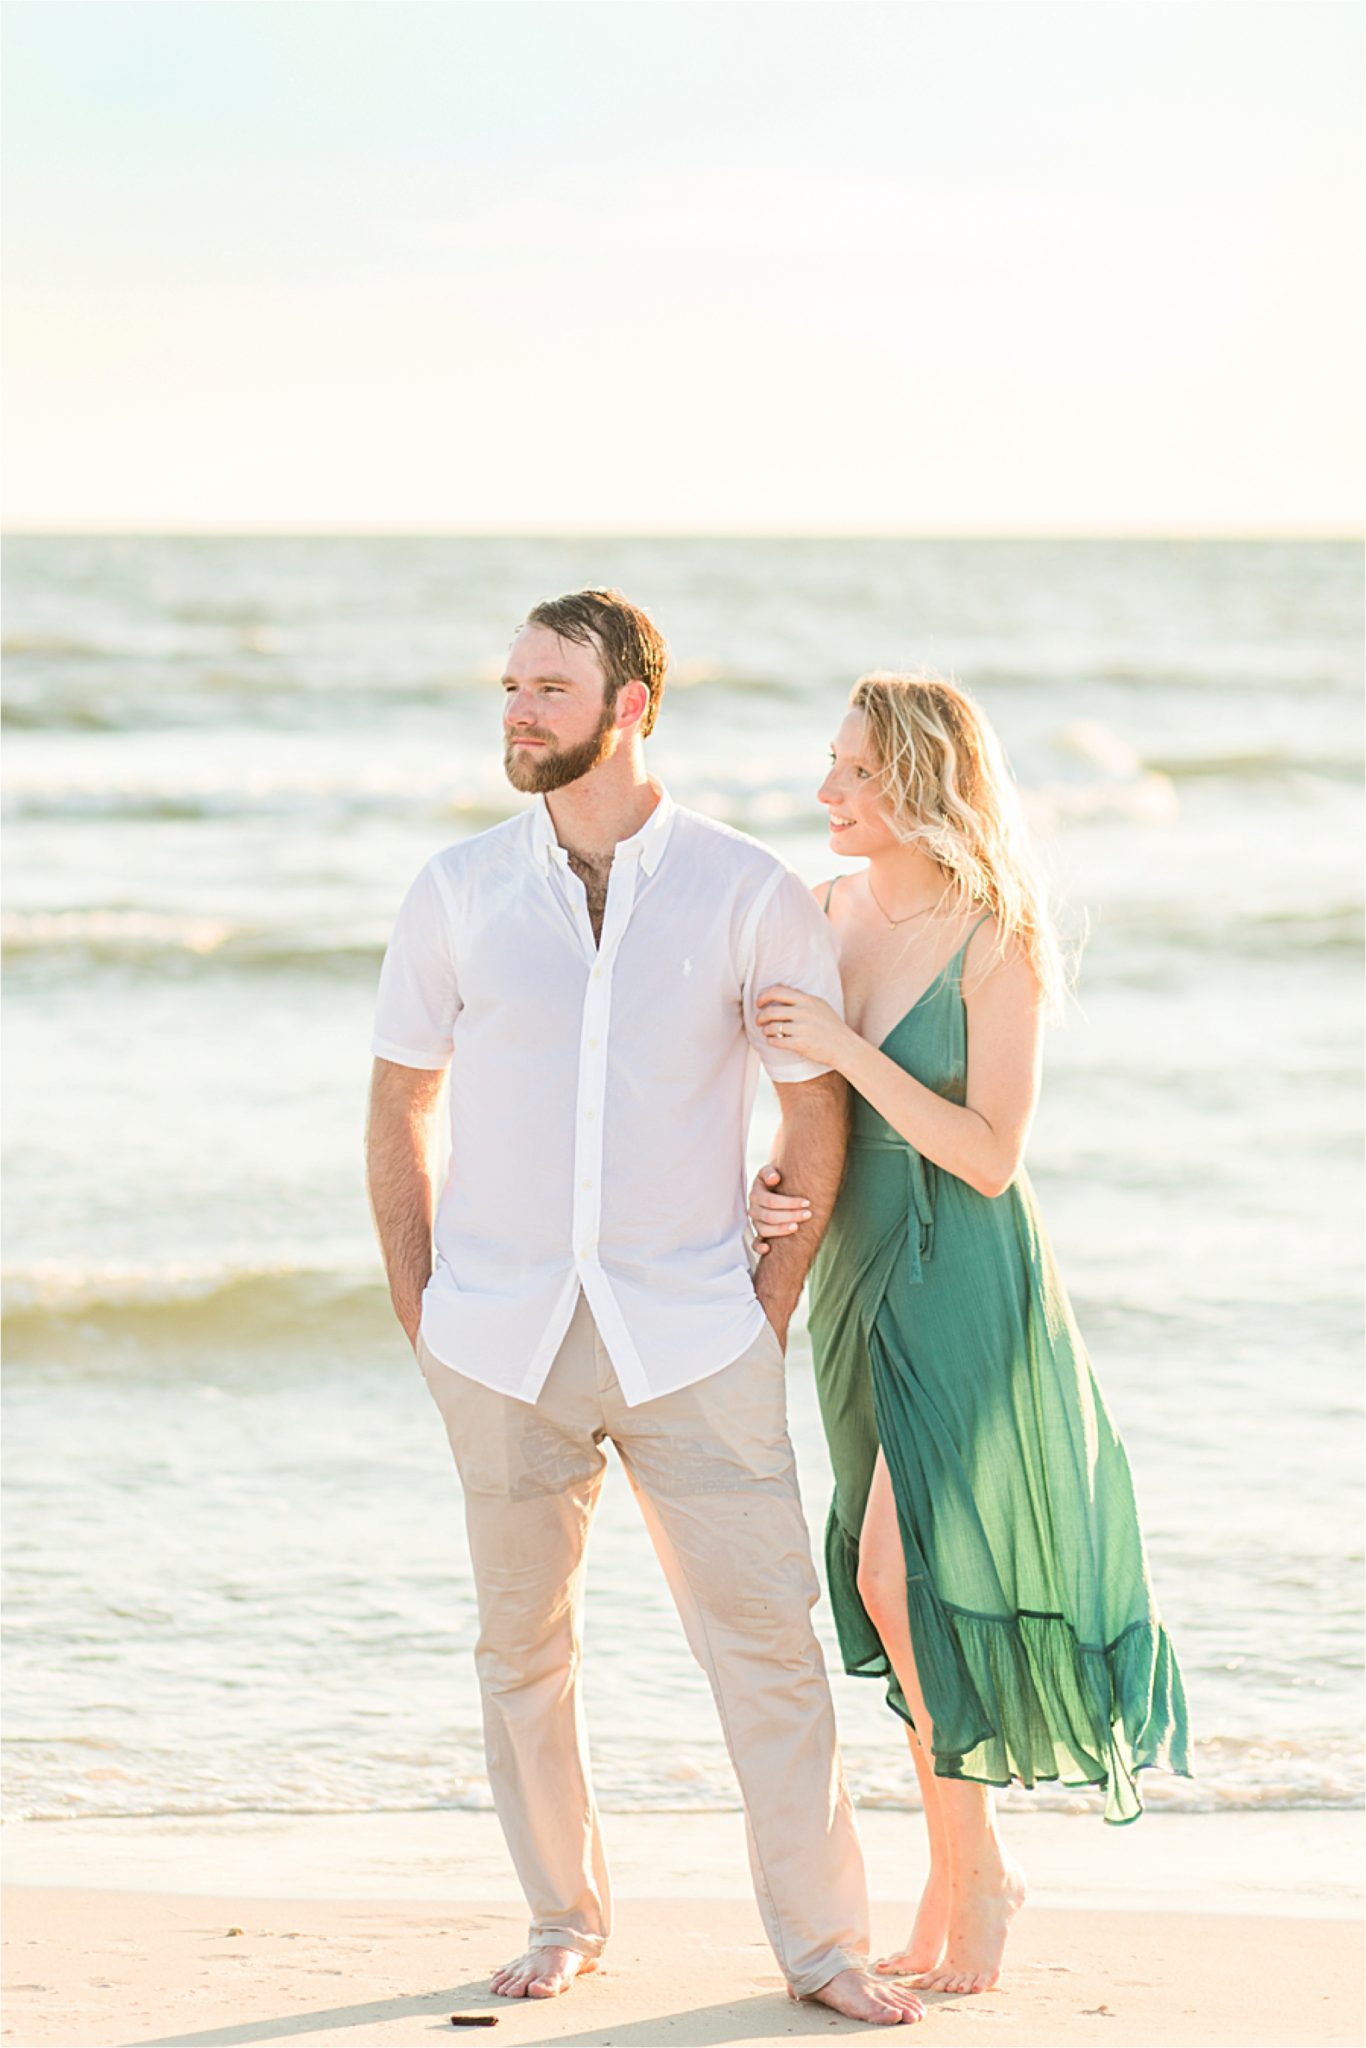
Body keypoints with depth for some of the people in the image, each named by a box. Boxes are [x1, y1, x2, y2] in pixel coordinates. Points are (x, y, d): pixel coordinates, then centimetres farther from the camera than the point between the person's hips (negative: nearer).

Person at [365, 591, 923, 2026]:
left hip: (691, 1339, -2)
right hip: (504, 1341, 2)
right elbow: (397, 1107, 10)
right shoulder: (460, 891, 2)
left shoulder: (749, 894, -3)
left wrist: (770, 1307, 2)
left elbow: (817, 1111, 5)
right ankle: (563, 1920, 25)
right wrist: (418, 1313, 6)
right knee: (522, 1647, 9)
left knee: (768, 1637, -3)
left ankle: (822, 1945, 7)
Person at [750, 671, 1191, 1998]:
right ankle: (958, 1879, 20)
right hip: (858, 1273, 6)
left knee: (902, 1574, -12)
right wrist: (773, 1187, -8)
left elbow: (989, 1154, -18)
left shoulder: (999, 941, -15)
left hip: (965, 1280, -6)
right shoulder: (825, 915, 3)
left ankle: (976, 1867, 5)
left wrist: (849, 1046, -22)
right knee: (910, 1591, 10)